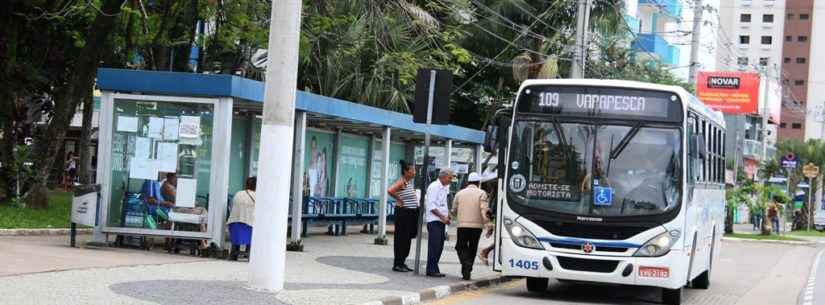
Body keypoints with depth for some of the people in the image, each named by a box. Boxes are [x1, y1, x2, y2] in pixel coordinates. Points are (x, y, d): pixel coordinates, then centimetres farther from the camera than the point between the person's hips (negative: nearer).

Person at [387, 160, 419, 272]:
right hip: (403, 213, -9)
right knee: (401, 238, -4)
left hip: (412, 213, 9)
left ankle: (402, 262, 21)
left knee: (408, 238, 13)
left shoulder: (410, 181, 12)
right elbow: (390, 191, -32)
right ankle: (397, 264, 1)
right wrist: (399, 200, -19)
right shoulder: (401, 182, -15)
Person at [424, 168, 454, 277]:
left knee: (439, 246, 8)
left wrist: (447, 215, 12)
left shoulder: (444, 188, 17)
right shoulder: (434, 187, -11)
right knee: (434, 245, -10)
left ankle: (434, 269, 13)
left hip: (441, 220, 9)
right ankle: (431, 270, -8)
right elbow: (431, 206, -17)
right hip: (433, 220, -9)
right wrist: (442, 217, -20)